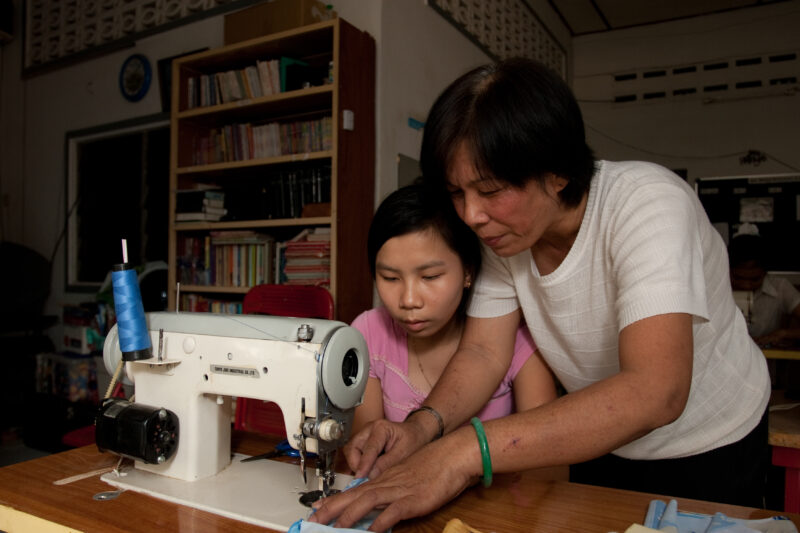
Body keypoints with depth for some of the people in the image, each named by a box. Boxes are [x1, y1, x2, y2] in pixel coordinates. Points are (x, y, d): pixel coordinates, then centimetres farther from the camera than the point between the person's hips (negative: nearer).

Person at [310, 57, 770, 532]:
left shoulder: (649, 204, -32)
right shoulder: (504, 228, -14)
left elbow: (655, 392, -44)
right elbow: (483, 352, -13)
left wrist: (467, 449, -50)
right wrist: (422, 426, -33)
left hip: (711, 450, -4)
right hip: (601, 445, 4)